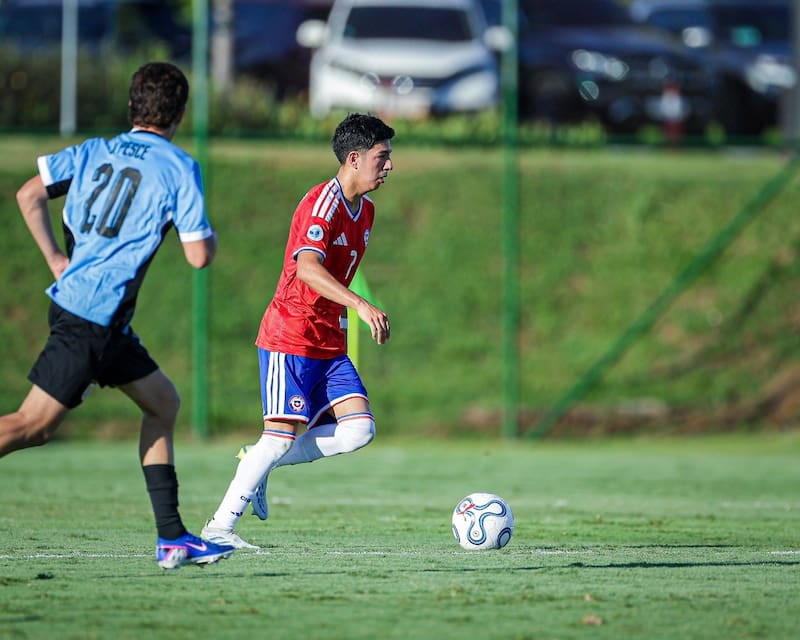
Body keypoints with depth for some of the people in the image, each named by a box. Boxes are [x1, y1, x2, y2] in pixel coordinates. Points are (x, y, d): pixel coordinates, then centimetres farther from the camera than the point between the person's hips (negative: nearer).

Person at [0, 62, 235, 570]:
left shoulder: (93, 151, 13)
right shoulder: (178, 167, -5)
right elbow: (199, 256, -8)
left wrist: (56, 259, 9)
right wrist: (211, 235, 14)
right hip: (93, 316, -8)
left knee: (164, 402, 17)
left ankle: (172, 538, 16)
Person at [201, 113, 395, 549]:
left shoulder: (365, 210, 12)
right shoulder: (321, 204, -17)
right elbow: (306, 268, -34)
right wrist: (361, 305, -43)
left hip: (329, 342, 8)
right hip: (290, 338, -8)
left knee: (359, 428, -6)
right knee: (283, 435, -10)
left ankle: (262, 465, 9)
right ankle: (220, 526, 2)